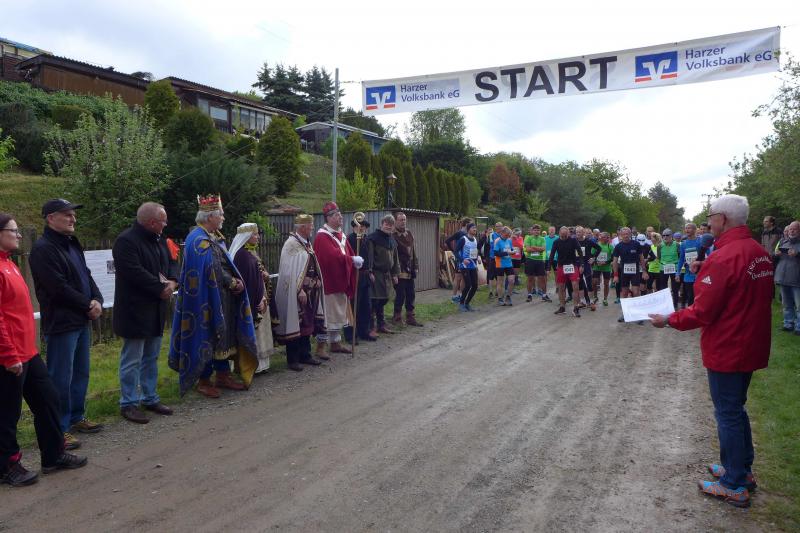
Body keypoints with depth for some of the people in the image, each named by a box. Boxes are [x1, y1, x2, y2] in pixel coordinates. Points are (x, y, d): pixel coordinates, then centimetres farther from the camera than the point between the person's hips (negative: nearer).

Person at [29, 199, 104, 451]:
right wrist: (88, 304, -11)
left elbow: (87, 276, 14)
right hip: (61, 324, -9)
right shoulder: (44, 248, -14)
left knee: (81, 373, 17)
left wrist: (97, 301, -3)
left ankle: (76, 417, 30)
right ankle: (59, 428, 9)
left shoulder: (72, 244, 14)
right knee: (61, 378, -1)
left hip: (82, 321, 9)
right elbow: (59, 288, -20)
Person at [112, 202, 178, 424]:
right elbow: (135, 273, -25)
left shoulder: (159, 240, 12)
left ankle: (150, 398, 28)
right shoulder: (126, 241, -16)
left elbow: (172, 263, 14)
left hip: (155, 311, 9)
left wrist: (172, 282, -8)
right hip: (134, 312, -9)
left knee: (151, 358, 17)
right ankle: (128, 404, 11)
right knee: (132, 360, 0)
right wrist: (161, 288, -16)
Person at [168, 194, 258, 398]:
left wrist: (236, 281, -3)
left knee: (224, 334, 14)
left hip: (224, 297, 9)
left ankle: (223, 376, 25)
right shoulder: (198, 239, -15)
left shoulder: (216, 236, 13)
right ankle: (203, 380, 13)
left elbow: (226, 265, 14)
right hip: (207, 299, -9)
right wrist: (233, 283, -14)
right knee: (207, 337, 1)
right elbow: (213, 270, -21)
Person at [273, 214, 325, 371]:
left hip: (310, 292, 8)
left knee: (308, 324, 13)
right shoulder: (291, 244, -13)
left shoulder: (307, 244, 13)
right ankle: (292, 359, 7)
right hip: (296, 293, -8)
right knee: (295, 324, -2)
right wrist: (300, 290, -21)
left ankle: (305, 354, 23)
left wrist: (316, 283, 11)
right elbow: (290, 271, -18)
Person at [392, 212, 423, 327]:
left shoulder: (409, 234, 14)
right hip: (400, 271, -7)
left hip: (409, 270, 7)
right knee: (400, 294, -3)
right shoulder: (392, 236, -9)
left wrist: (415, 266, 11)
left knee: (411, 294, 11)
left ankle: (410, 318, 20)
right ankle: (397, 318, 9)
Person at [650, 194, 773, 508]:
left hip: (726, 351, -8)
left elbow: (702, 313, -22)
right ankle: (743, 470, 35)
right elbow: (753, 301, 13)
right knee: (737, 409, 22)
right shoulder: (759, 253, 3)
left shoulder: (723, 258, -24)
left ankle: (735, 487, 16)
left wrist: (669, 321, -9)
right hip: (751, 347, 8)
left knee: (728, 415, 4)